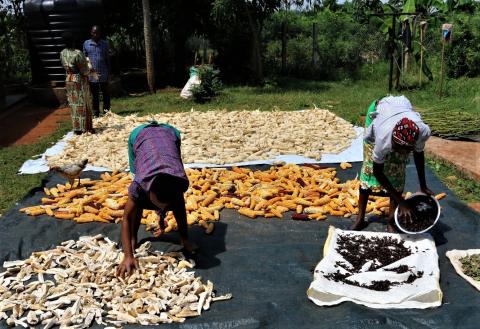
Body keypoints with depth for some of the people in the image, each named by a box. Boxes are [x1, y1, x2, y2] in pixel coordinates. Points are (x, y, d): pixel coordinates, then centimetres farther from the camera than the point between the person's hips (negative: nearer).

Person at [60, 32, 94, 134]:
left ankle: (76, 128, 15)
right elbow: (84, 71, -16)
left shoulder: (62, 53, 1)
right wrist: (89, 71, 4)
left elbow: (66, 67, 11)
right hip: (80, 80, -6)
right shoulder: (78, 53, -20)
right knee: (83, 104, 4)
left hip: (69, 80, 6)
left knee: (73, 104, 11)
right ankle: (86, 128, 10)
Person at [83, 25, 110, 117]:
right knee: (95, 95, 9)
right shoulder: (86, 44, 4)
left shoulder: (105, 44, 3)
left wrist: (108, 71, 4)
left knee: (105, 93, 7)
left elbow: (107, 59, 6)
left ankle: (106, 111, 17)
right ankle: (95, 113, 16)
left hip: (103, 74, 0)